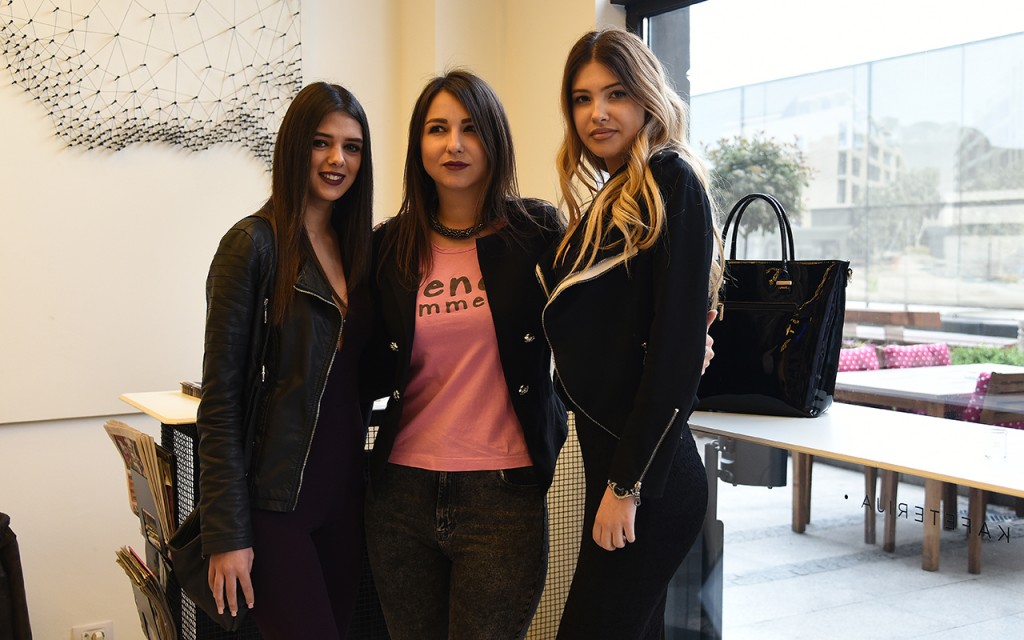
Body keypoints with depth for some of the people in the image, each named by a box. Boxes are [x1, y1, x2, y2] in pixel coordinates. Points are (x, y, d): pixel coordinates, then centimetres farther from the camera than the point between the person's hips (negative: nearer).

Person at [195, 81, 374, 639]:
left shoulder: (357, 247, 9)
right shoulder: (254, 243, -9)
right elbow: (221, 395, -11)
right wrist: (225, 533, -14)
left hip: (344, 490, 6)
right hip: (275, 497, -6)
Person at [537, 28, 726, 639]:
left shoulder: (671, 183, -11)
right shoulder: (608, 202, 14)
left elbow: (678, 348, -18)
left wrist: (628, 485, -17)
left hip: (648, 478, -8)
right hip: (614, 468, 8)